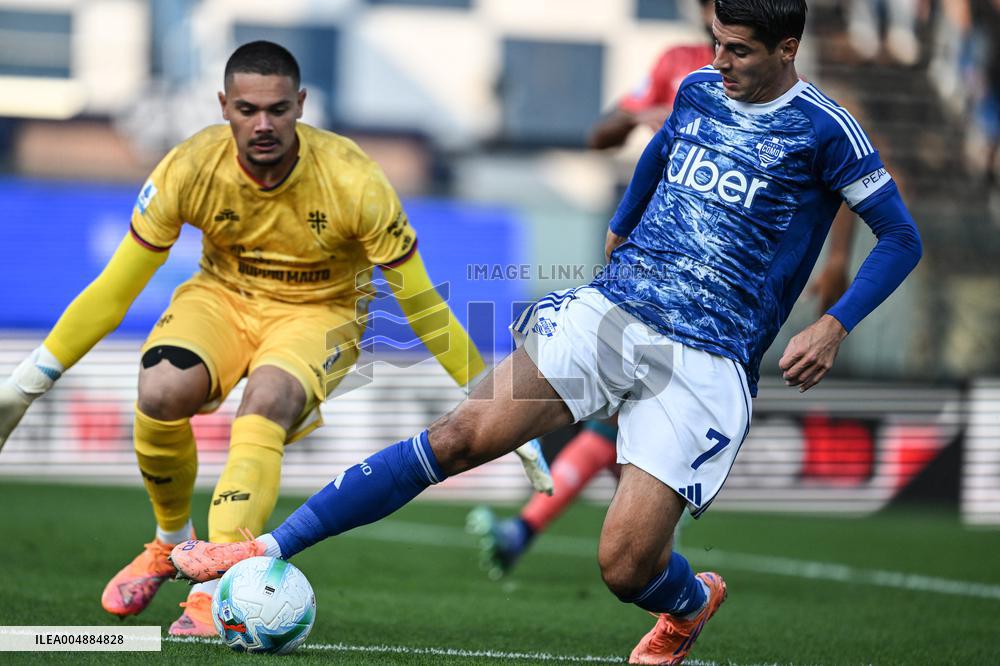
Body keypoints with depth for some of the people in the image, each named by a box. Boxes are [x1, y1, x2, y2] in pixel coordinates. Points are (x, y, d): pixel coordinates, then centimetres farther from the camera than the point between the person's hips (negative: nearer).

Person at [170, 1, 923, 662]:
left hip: (706, 363, -4)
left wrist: (834, 327, -12)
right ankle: (264, 550, -14)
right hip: (610, 308, 4)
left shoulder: (820, 129, -6)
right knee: (462, 435, -15)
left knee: (625, 568, -13)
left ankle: (690, 605, 26)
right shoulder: (698, 91, 10)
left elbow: (902, 238, -2)